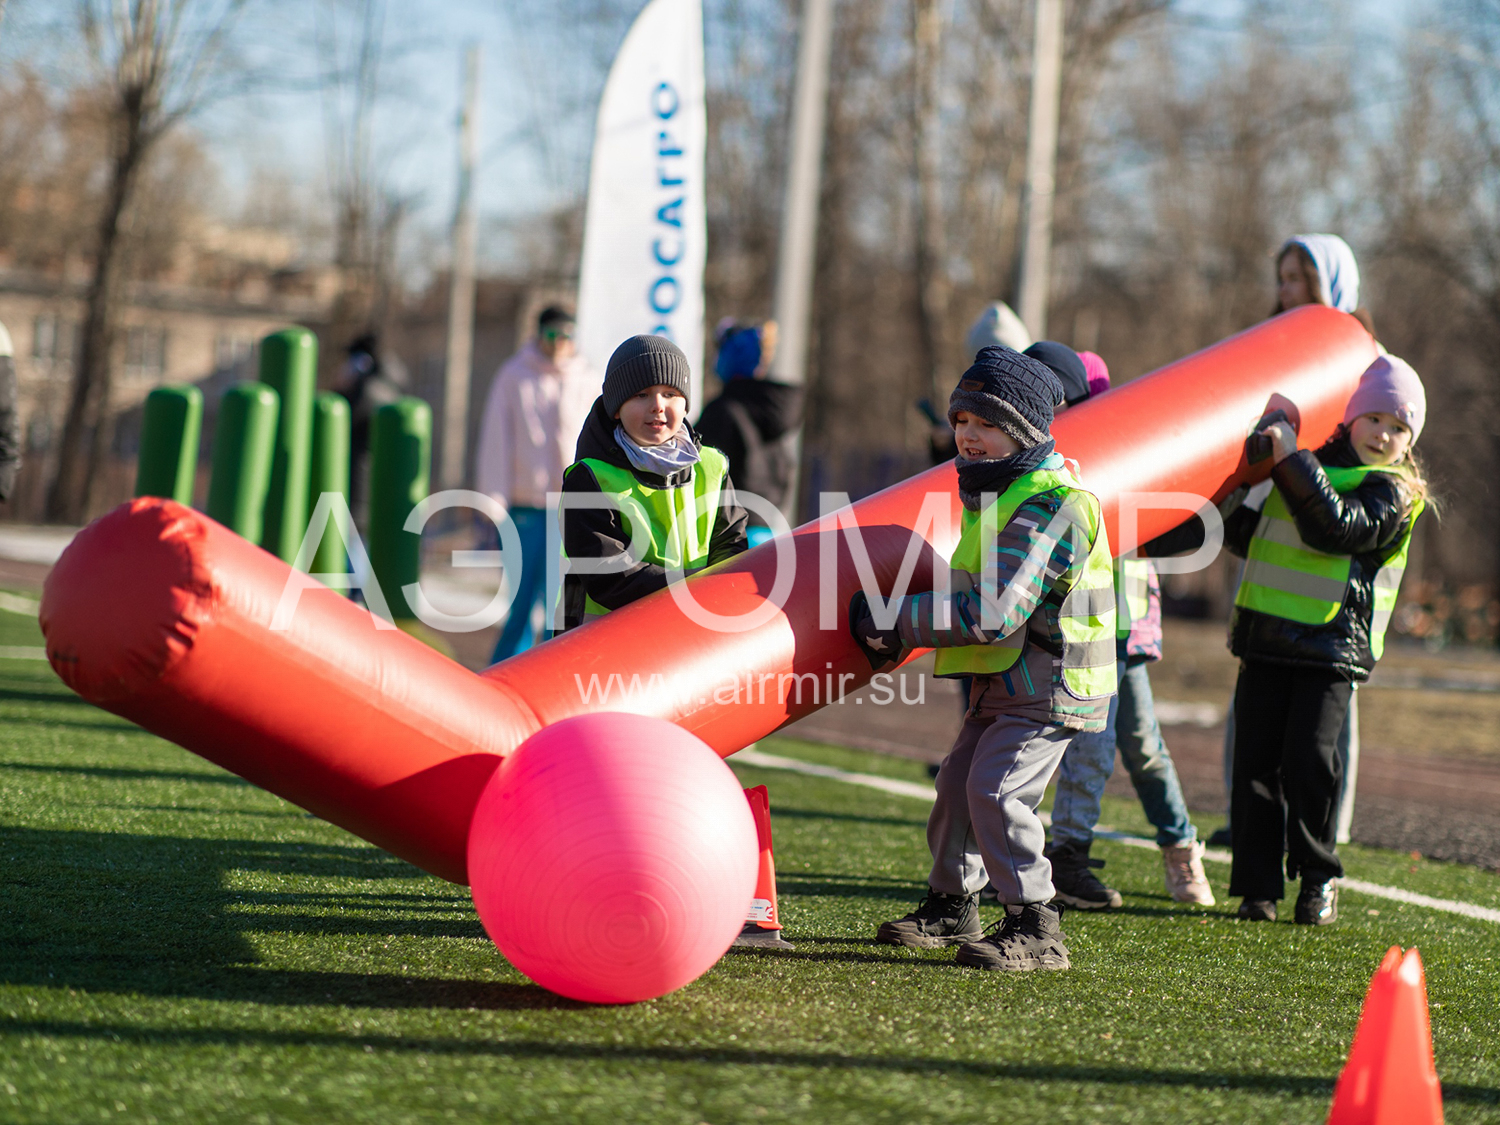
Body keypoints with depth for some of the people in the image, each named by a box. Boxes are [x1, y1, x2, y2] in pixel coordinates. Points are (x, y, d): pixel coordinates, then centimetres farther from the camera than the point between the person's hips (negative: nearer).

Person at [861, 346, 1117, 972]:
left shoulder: (1049, 506, -22)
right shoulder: (995, 495, 11)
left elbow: (994, 612, -29)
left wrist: (897, 621, -23)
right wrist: (905, 632, 14)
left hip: (1049, 685, -10)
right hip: (1002, 682, 10)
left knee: (996, 791, -16)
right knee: (958, 785, 14)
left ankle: (1034, 927, -8)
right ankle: (950, 907, 30)